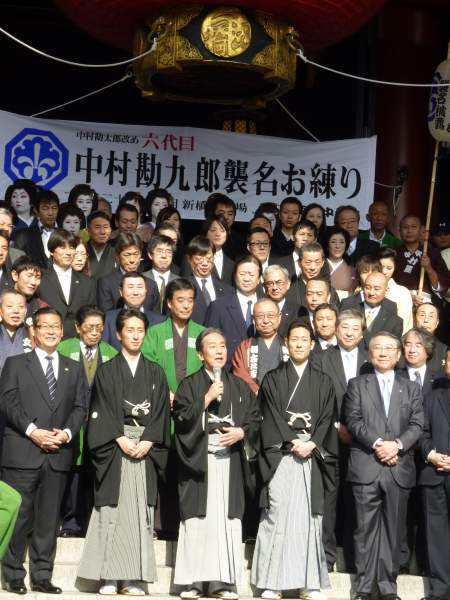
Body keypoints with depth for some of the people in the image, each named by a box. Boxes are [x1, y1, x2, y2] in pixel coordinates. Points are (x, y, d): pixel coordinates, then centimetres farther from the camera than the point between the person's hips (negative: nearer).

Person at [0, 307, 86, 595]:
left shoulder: (73, 369, 17)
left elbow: (80, 407, 11)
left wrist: (67, 432, -8)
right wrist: (32, 431, -14)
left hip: (58, 454, 3)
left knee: (49, 519, 6)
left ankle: (42, 576, 12)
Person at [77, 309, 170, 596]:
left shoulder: (155, 372, 14)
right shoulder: (106, 371, 9)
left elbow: (161, 411, 7)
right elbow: (101, 410, 0)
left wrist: (147, 442, -8)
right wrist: (121, 440, -12)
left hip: (146, 449, 2)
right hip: (114, 446, -2)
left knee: (140, 510, -3)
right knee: (112, 510, -6)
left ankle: (133, 578, -1)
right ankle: (109, 577, -3)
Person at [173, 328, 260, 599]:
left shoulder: (240, 386, 15)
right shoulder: (190, 384, 7)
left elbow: (255, 417, 11)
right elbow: (181, 418, -5)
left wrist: (241, 432, -7)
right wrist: (207, 399, -11)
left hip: (230, 458, 2)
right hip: (199, 459, -2)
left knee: (228, 518, -3)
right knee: (199, 518, -6)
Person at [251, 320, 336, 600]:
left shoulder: (323, 382, 14)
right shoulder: (273, 379, 9)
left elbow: (327, 417, 6)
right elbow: (271, 416, 0)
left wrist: (312, 444, -10)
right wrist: (292, 442, -11)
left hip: (312, 453, 2)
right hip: (279, 453, -1)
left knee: (308, 515, -1)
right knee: (277, 513, -8)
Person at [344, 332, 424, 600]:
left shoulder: (412, 388, 15)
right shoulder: (357, 385, 11)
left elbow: (417, 425, 4)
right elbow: (353, 420, -2)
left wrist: (397, 444, -13)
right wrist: (377, 443, -14)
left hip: (399, 468, 2)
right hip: (366, 467, -1)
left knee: (393, 529, 4)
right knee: (366, 528, 0)